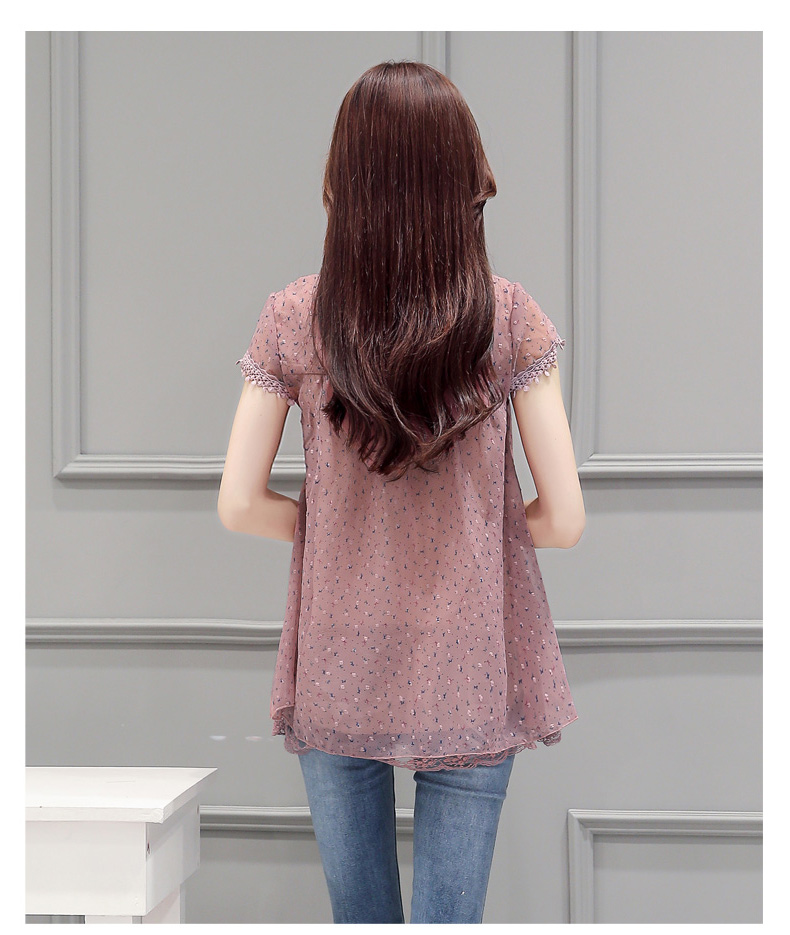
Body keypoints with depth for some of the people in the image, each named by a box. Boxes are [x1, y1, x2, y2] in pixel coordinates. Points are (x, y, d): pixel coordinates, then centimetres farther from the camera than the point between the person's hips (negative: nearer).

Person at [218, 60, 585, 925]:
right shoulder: (511, 319, -12)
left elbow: (238, 507, -6)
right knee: (451, 912, 9)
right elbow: (564, 520, -10)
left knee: (357, 908, 18)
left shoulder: (292, 320, -10)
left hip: (337, 683, 1)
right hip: (471, 687, -1)